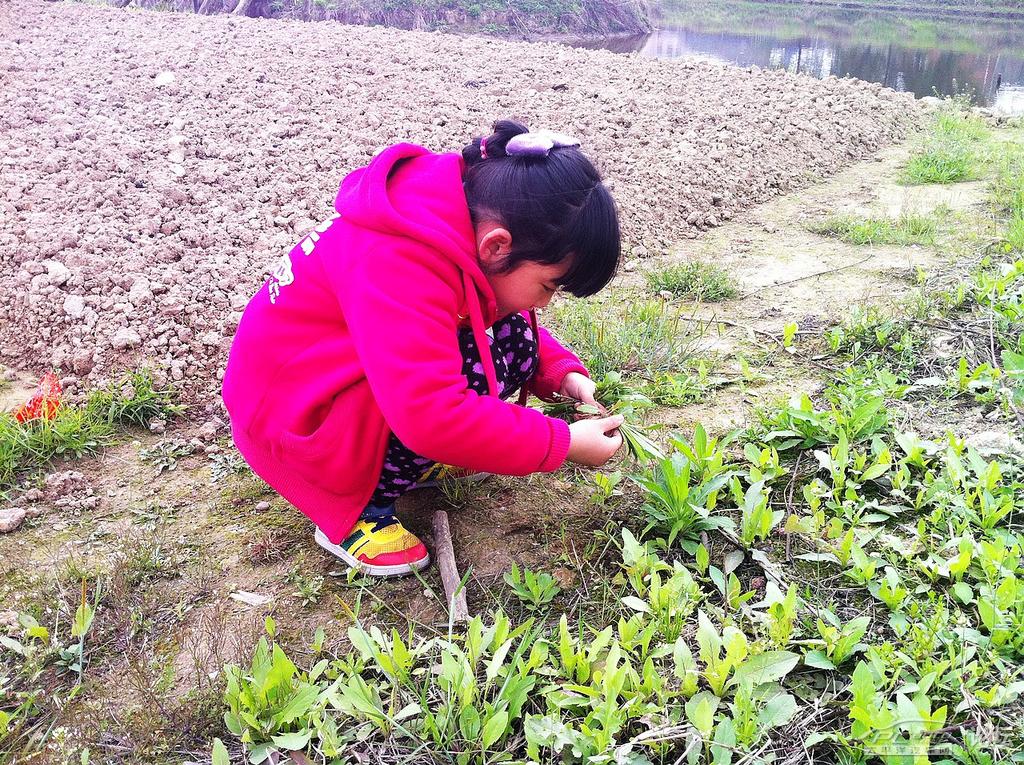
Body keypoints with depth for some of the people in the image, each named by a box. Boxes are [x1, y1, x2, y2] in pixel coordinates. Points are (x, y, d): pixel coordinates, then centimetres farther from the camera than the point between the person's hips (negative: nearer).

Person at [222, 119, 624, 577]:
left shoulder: (473, 214, -9)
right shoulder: (399, 264, -37)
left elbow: (505, 315, 9)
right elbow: (433, 416, -41)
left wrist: (561, 372, -8)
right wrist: (562, 443, -30)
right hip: (292, 416, -8)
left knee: (516, 341, -5)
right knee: (480, 367, -28)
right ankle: (352, 513, -11)